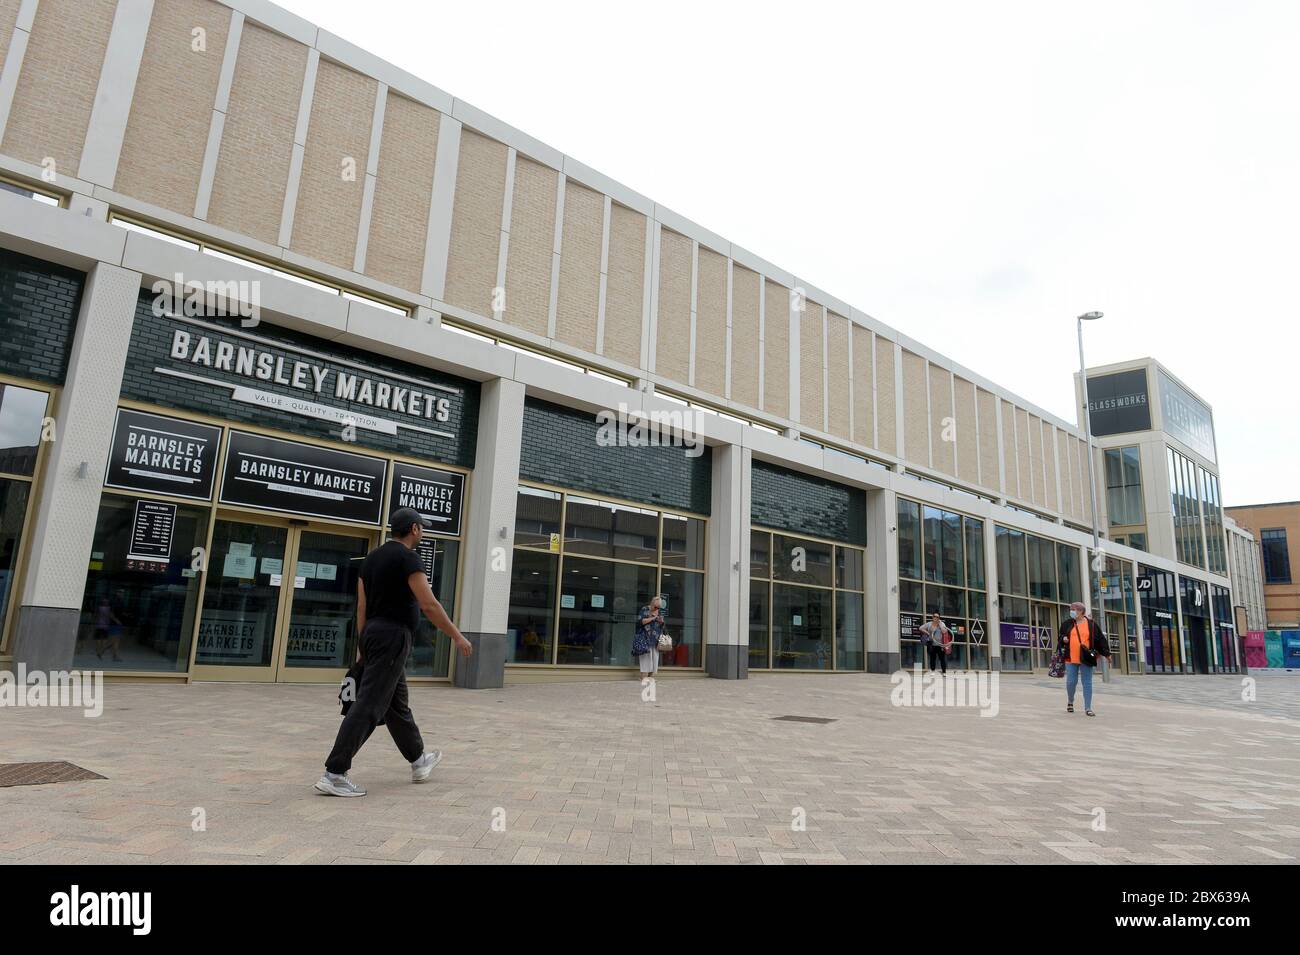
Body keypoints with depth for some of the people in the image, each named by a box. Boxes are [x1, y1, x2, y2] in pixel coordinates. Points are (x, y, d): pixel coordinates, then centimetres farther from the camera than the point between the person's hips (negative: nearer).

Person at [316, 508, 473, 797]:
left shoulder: (372, 557, 14)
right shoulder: (407, 557, -13)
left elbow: (361, 607, 14)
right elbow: (429, 604, -17)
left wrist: (363, 647, 17)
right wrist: (457, 635, -10)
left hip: (374, 633, 10)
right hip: (393, 635, -10)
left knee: (397, 704, 18)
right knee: (369, 706, -9)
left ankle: (419, 761, 32)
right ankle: (334, 774, -8)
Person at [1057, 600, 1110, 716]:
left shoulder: (1091, 624, 2)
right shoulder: (1067, 623, 7)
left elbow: (1100, 639, 5)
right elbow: (1060, 636, 17)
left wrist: (1106, 653, 3)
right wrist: (1063, 639, -6)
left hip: (1086, 658, -1)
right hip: (1071, 658, 1)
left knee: (1087, 683, 2)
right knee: (1071, 682, 0)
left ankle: (1088, 708, 9)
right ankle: (1070, 702, 26)